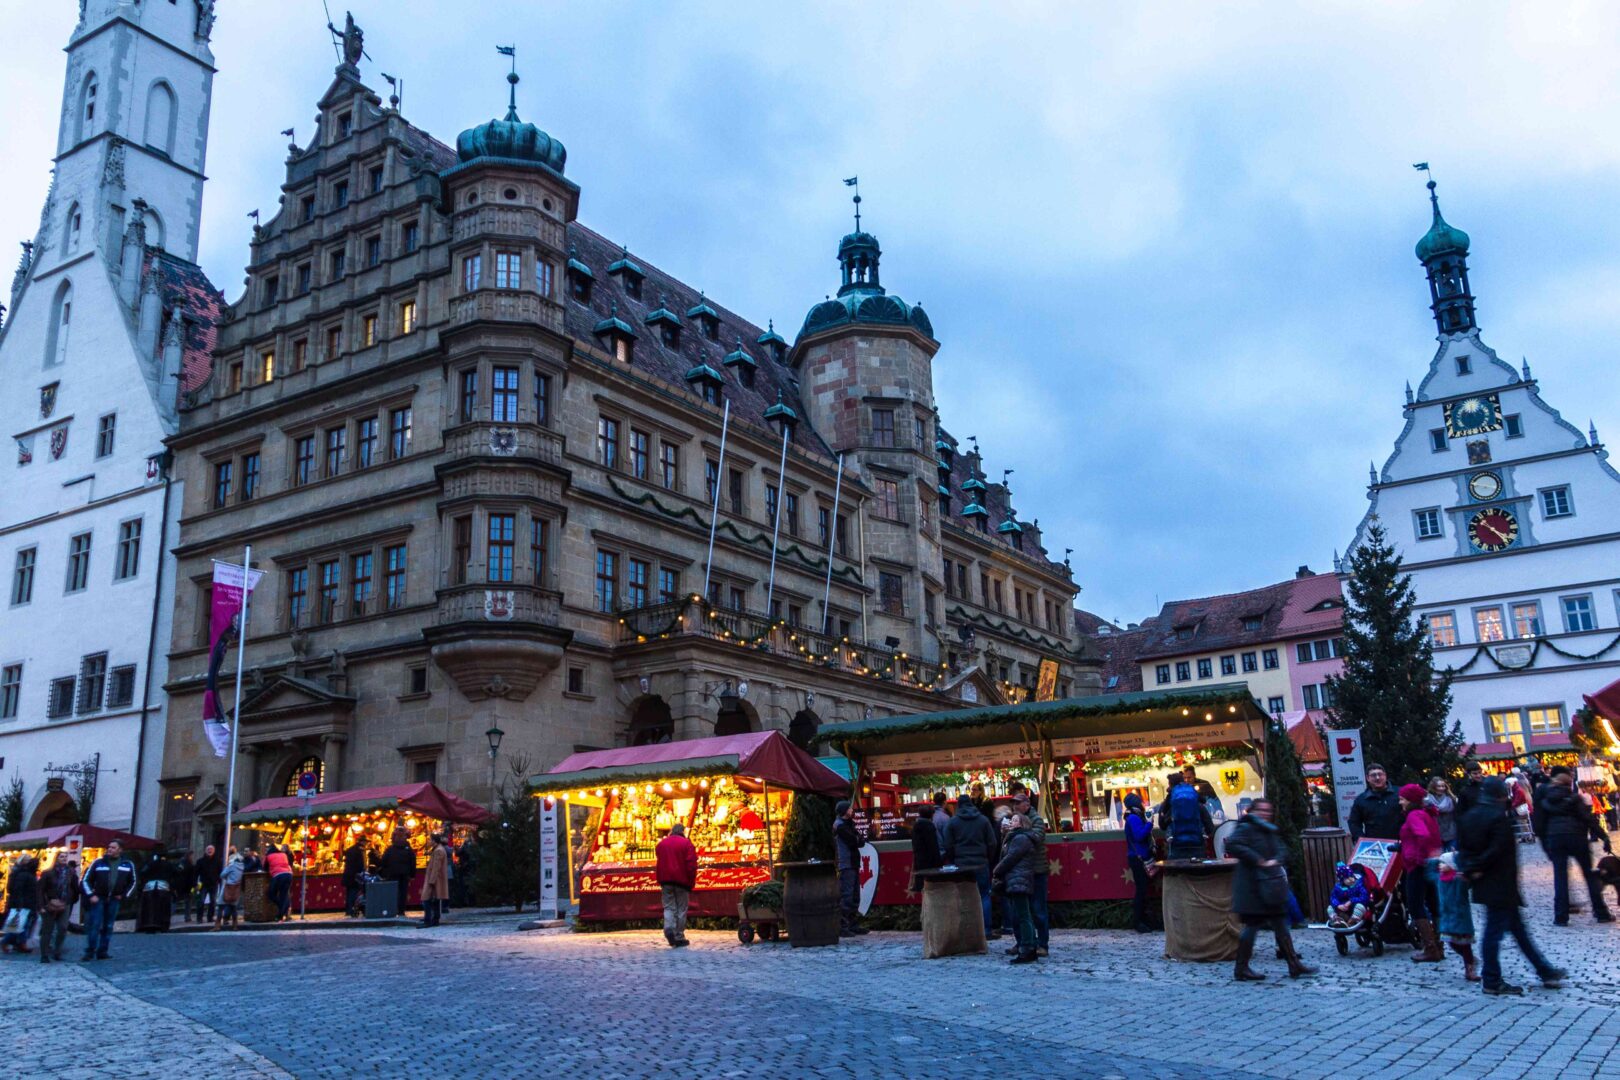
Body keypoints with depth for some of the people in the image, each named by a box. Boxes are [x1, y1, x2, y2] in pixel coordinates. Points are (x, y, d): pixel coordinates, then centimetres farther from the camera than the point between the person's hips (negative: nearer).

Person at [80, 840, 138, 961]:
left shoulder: (128, 865, 5)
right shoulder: (98, 863, -1)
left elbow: (132, 882, 16)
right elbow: (86, 880, 2)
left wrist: (124, 895, 4)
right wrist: (91, 895, -8)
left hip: (114, 900, 2)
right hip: (98, 899, -2)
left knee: (108, 927, 6)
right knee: (94, 926, -6)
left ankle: (102, 952, 12)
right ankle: (90, 952, 1)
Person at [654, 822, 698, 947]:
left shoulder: (661, 844, 12)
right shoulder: (686, 843, -3)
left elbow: (658, 864, 17)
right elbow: (691, 865, -8)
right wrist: (691, 883, -3)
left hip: (666, 880, 3)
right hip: (682, 881, -3)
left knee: (668, 906, 6)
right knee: (681, 909, 4)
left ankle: (668, 927, -21)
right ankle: (679, 937, 3)